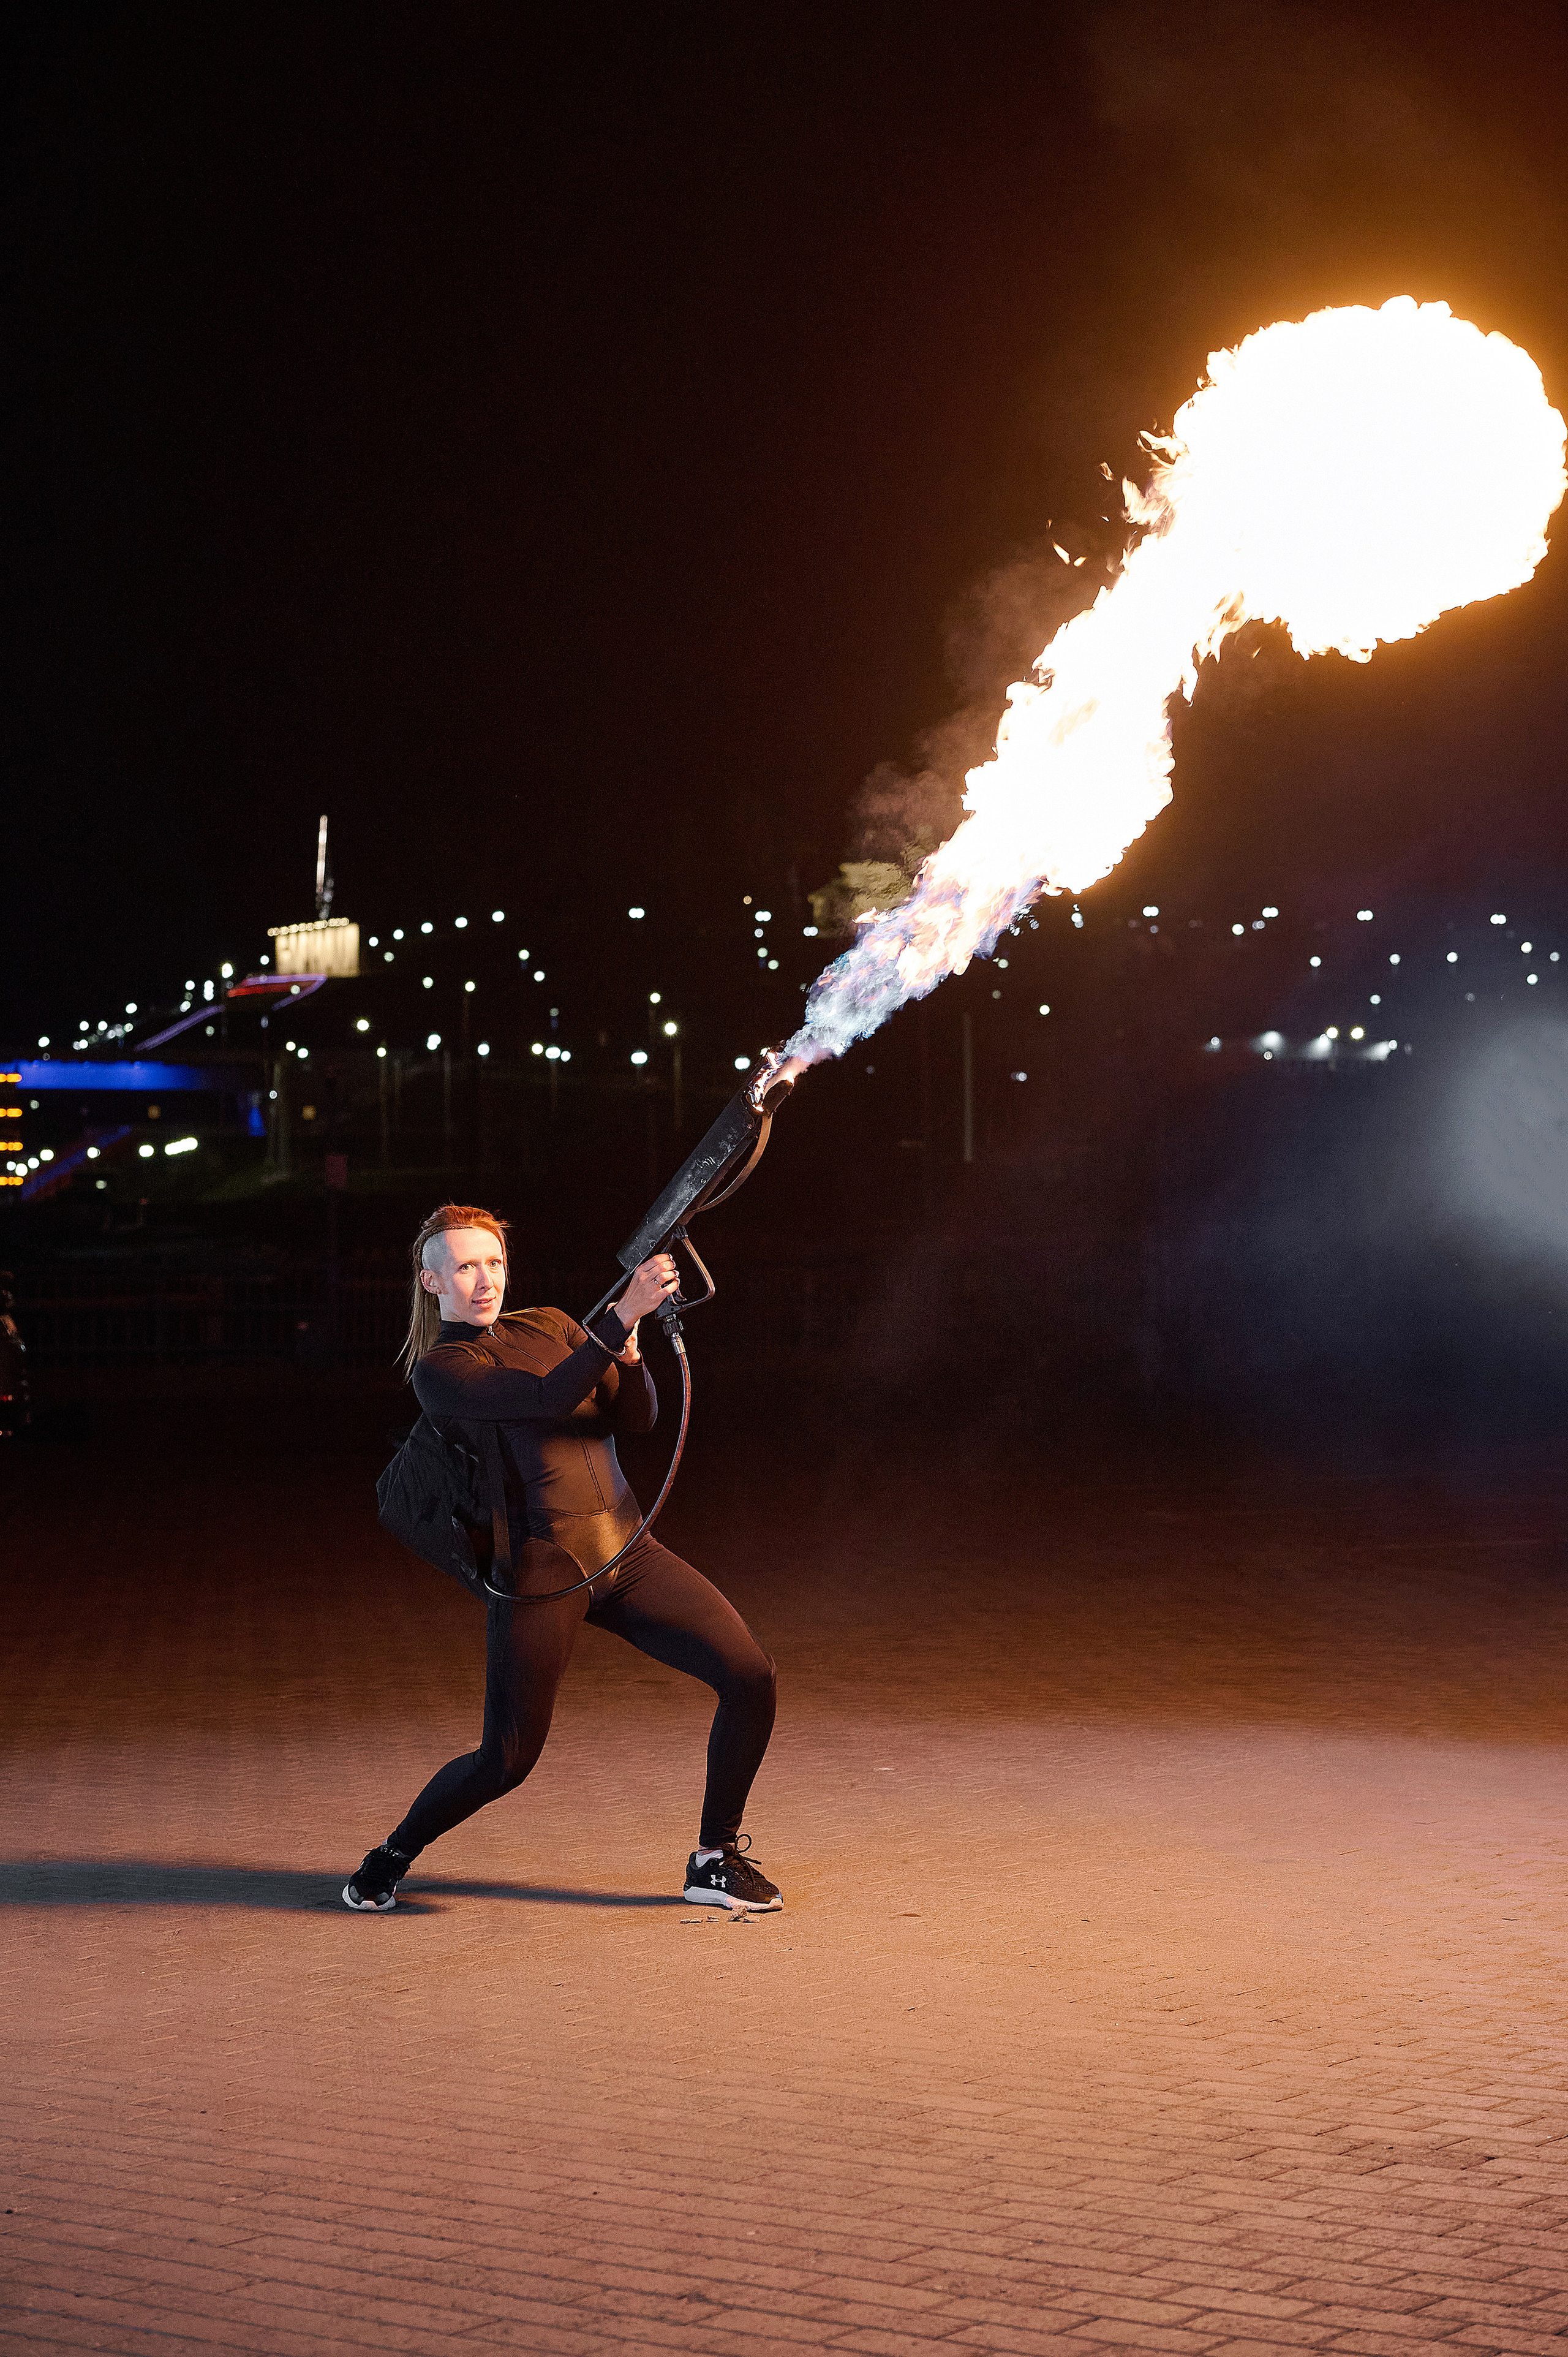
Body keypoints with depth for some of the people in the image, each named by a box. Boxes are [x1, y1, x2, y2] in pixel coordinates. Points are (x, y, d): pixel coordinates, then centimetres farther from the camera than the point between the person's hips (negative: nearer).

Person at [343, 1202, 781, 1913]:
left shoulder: (549, 1327, 14)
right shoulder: (438, 1369, -5)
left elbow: (637, 1420, 8)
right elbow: (551, 1398, -21)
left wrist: (628, 1352, -12)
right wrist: (625, 1313, -29)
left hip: (628, 1553, 5)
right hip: (540, 1572, -5)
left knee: (750, 1675, -9)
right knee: (505, 1761, -7)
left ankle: (716, 1858, 6)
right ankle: (392, 1856, 23)